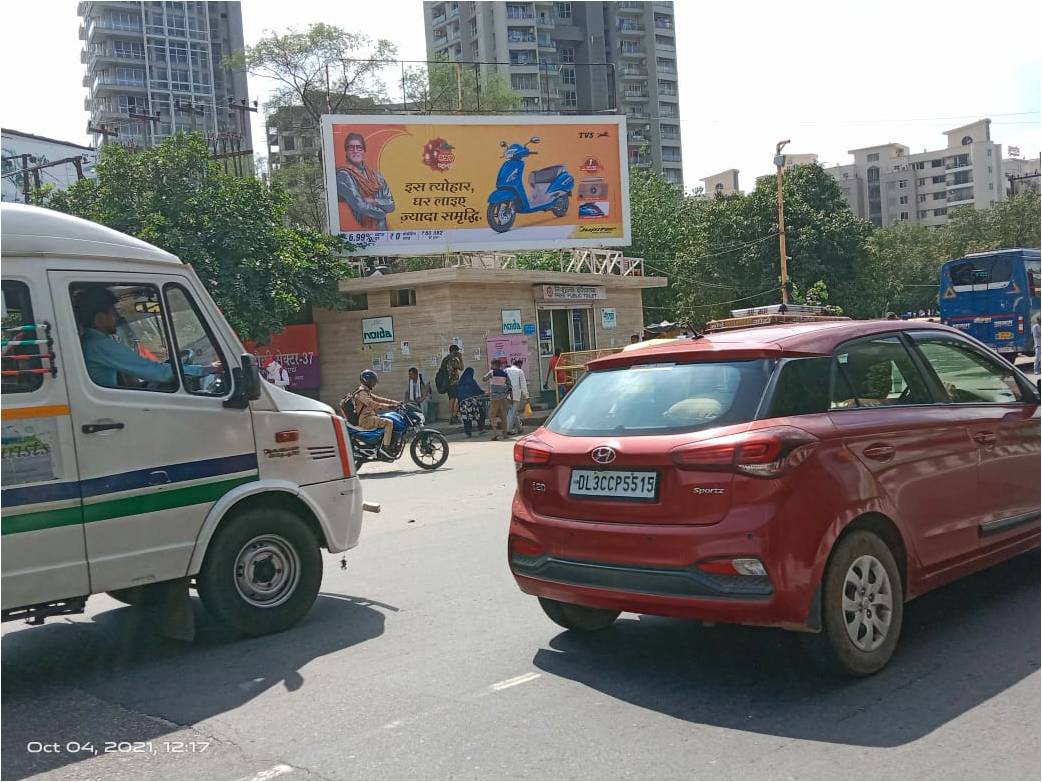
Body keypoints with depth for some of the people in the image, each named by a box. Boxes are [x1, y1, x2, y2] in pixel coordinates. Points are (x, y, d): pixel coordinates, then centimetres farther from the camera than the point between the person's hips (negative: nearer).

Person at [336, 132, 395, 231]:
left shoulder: (375, 174, 15)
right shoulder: (343, 175, -3)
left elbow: (390, 204, 10)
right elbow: (360, 206, -10)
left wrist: (373, 201, -7)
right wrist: (382, 212, 3)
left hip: (381, 229, 4)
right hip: (358, 229, -4)